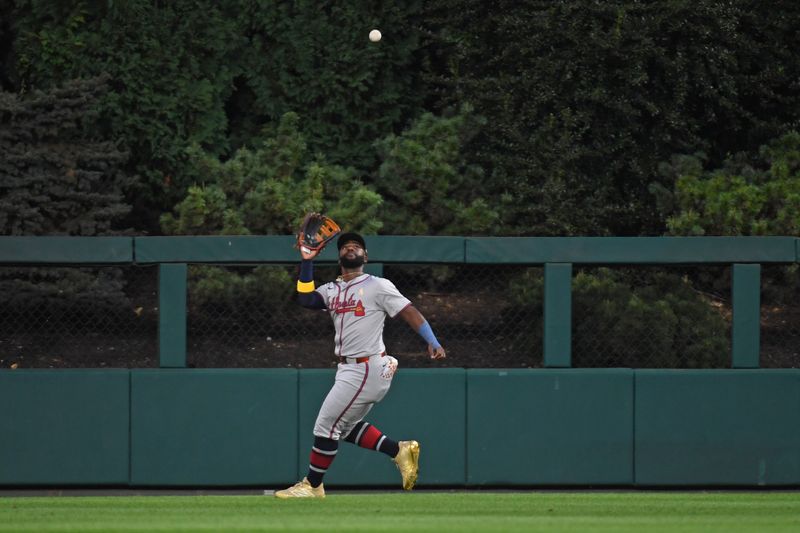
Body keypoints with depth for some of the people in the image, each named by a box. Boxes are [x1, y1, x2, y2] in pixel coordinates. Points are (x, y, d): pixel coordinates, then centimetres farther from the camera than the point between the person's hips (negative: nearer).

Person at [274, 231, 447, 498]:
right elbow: (306, 299, -3)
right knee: (346, 426, 14)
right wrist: (307, 261, -5)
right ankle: (399, 450, 21)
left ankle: (312, 486, 6)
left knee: (327, 425, -5)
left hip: (367, 369, -8)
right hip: (348, 370, 8)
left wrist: (433, 343, -23)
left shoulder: (377, 286, -6)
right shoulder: (332, 290, 14)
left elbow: (409, 312, -10)